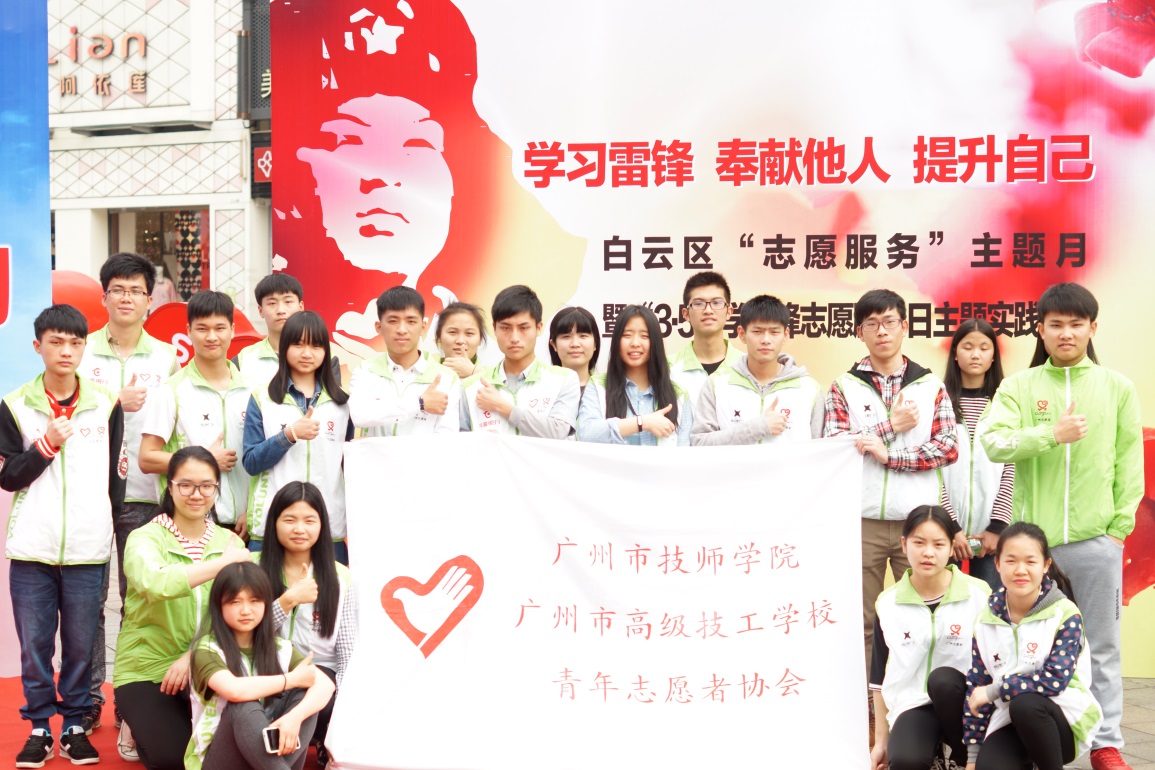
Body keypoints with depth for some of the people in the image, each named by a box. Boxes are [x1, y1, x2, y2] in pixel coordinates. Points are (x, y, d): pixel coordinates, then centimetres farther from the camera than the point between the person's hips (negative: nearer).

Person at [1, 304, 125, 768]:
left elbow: (116, 477, 9)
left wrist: (116, 532, 8)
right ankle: (39, 726, 17)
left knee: (81, 643, 5)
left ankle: (75, 724, 17)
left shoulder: (107, 406, 5)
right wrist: (47, 444, -11)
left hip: (89, 550, 0)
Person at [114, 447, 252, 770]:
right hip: (144, 670, -3)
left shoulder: (230, 541, 1)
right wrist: (224, 562, -30)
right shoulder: (144, 539, -11)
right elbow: (155, 584, -35)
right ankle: (137, 730, 14)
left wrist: (193, 657, -24)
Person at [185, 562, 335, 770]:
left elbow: (325, 684, -11)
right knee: (245, 707, -32)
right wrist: (292, 679, -16)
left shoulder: (280, 648, 3)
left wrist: (295, 716, -33)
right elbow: (235, 690, -31)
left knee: (304, 695, -19)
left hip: (270, 752, 4)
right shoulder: (207, 650, -11)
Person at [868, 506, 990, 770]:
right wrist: (880, 740, 9)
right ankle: (933, 745, 4)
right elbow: (880, 676, 8)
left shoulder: (979, 595, -5)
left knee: (941, 679, -35)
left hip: (962, 700, 0)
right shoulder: (887, 604, 1)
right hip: (915, 704, 0)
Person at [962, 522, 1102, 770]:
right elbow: (976, 687, 4)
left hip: (1066, 715, -3)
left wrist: (993, 691, -16)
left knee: (1024, 704, -36)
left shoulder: (1065, 614, -10)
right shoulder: (986, 621, 1)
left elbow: (1055, 678, -19)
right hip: (1009, 721, 4)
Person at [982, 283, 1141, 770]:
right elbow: (995, 442, -9)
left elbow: (1129, 461, 5)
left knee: (1103, 646, 7)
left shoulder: (1118, 388, 7)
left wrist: (1121, 524, -1)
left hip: (1096, 540, 1)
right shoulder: (1018, 387, 5)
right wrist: (1052, 434, -20)